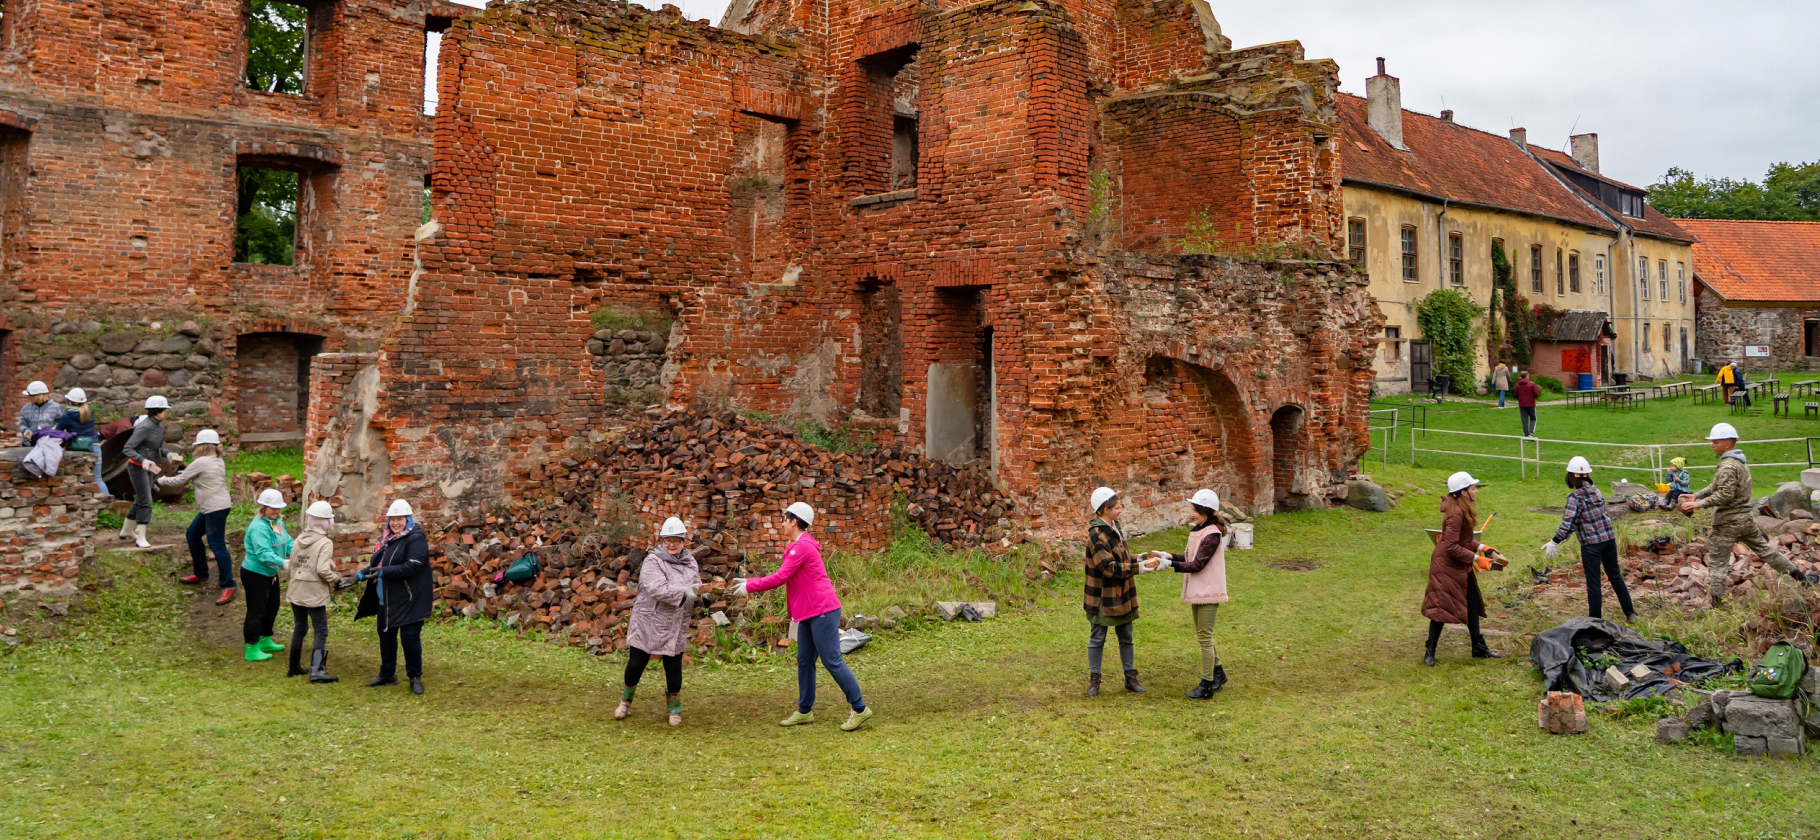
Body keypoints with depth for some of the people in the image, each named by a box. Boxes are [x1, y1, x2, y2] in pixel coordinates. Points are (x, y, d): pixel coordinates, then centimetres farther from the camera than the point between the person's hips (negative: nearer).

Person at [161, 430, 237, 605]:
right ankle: (200, 573, 32)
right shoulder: (218, 461, 13)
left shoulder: (200, 463, -13)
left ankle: (228, 586, -11)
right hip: (211, 507, 10)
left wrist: (161, 481, 11)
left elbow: (179, 481, -5)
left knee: (217, 546, -10)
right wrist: (185, 470, 21)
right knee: (192, 535, 21)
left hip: (215, 508, -10)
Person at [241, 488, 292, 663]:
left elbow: (287, 542, 2)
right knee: (256, 611, -2)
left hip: (270, 573, 10)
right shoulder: (259, 527, -26)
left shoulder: (277, 522, 4)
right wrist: (283, 563, -48)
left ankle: (265, 641, 39)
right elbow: (263, 553, -35)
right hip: (255, 574, -10)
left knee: (272, 608, 22)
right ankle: (252, 650, 7)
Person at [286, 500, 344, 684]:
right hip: (314, 594, -7)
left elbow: (292, 563, 11)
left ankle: (294, 668, 28)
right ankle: (317, 671, -11)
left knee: (299, 629, 19)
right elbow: (323, 570, -22)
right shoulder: (325, 543, -15)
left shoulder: (300, 539, 7)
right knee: (321, 631, -2)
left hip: (295, 591, 7)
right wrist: (336, 580, -6)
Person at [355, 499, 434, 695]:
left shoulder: (416, 538, -15)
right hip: (386, 599, 8)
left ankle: (415, 677, 9)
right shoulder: (387, 537, 11)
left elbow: (413, 567, -24)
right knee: (386, 635, 16)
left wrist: (384, 572, -27)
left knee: (410, 636, -6)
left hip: (409, 600, -8)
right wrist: (362, 574, 3)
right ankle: (387, 675, 31)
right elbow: (377, 564, 20)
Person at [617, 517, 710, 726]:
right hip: (648, 623, -3)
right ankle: (626, 701, 31)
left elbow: (695, 590, 15)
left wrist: (701, 594, -8)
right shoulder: (652, 562, -11)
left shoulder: (690, 562, 7)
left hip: (676, 627, 3)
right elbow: (658, 589, -26)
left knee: (674, 667, 5)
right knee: (636, 663, 6)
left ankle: (674, 707, 24)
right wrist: (684, 592, -36)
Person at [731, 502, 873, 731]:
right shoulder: (800, 545, 17)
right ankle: (804, 711, 22)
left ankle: (860, 709, -3)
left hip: (822, 611, -11)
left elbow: (780, 578, -17)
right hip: (809, 613, 11)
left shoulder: (802, 546, -16)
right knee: (804, 661, 13)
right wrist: (750, 582, 16)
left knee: (832, 661, -8)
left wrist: (750, 586, -8)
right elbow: (782, 576, 19)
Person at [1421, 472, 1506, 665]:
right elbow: (1452, 546, -25)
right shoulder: (1456, 513, -23)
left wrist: (1481, 547, 7)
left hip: (1461, 567, 10)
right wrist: (1475, 558, -20)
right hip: (1446, 566, -10)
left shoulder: (1463, 510, 8)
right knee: (1441, 608, -3)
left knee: (1472, 604, 15)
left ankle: (1479, 648, 27)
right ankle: (1430, 652, 8)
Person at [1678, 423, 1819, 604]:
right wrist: (1698, 495, 10)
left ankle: (1715, 603, -1)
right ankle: (1802, 578, 26)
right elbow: (1716, 486, 18)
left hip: (1728, 522, -9)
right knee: (1765, 549, 20)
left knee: (1717, 562, -3)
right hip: (1745, 519, 9)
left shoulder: (1728, 467, -19)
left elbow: (1724, 495, -25)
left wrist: (1699, 504, -26)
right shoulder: (1740, 462, 12)